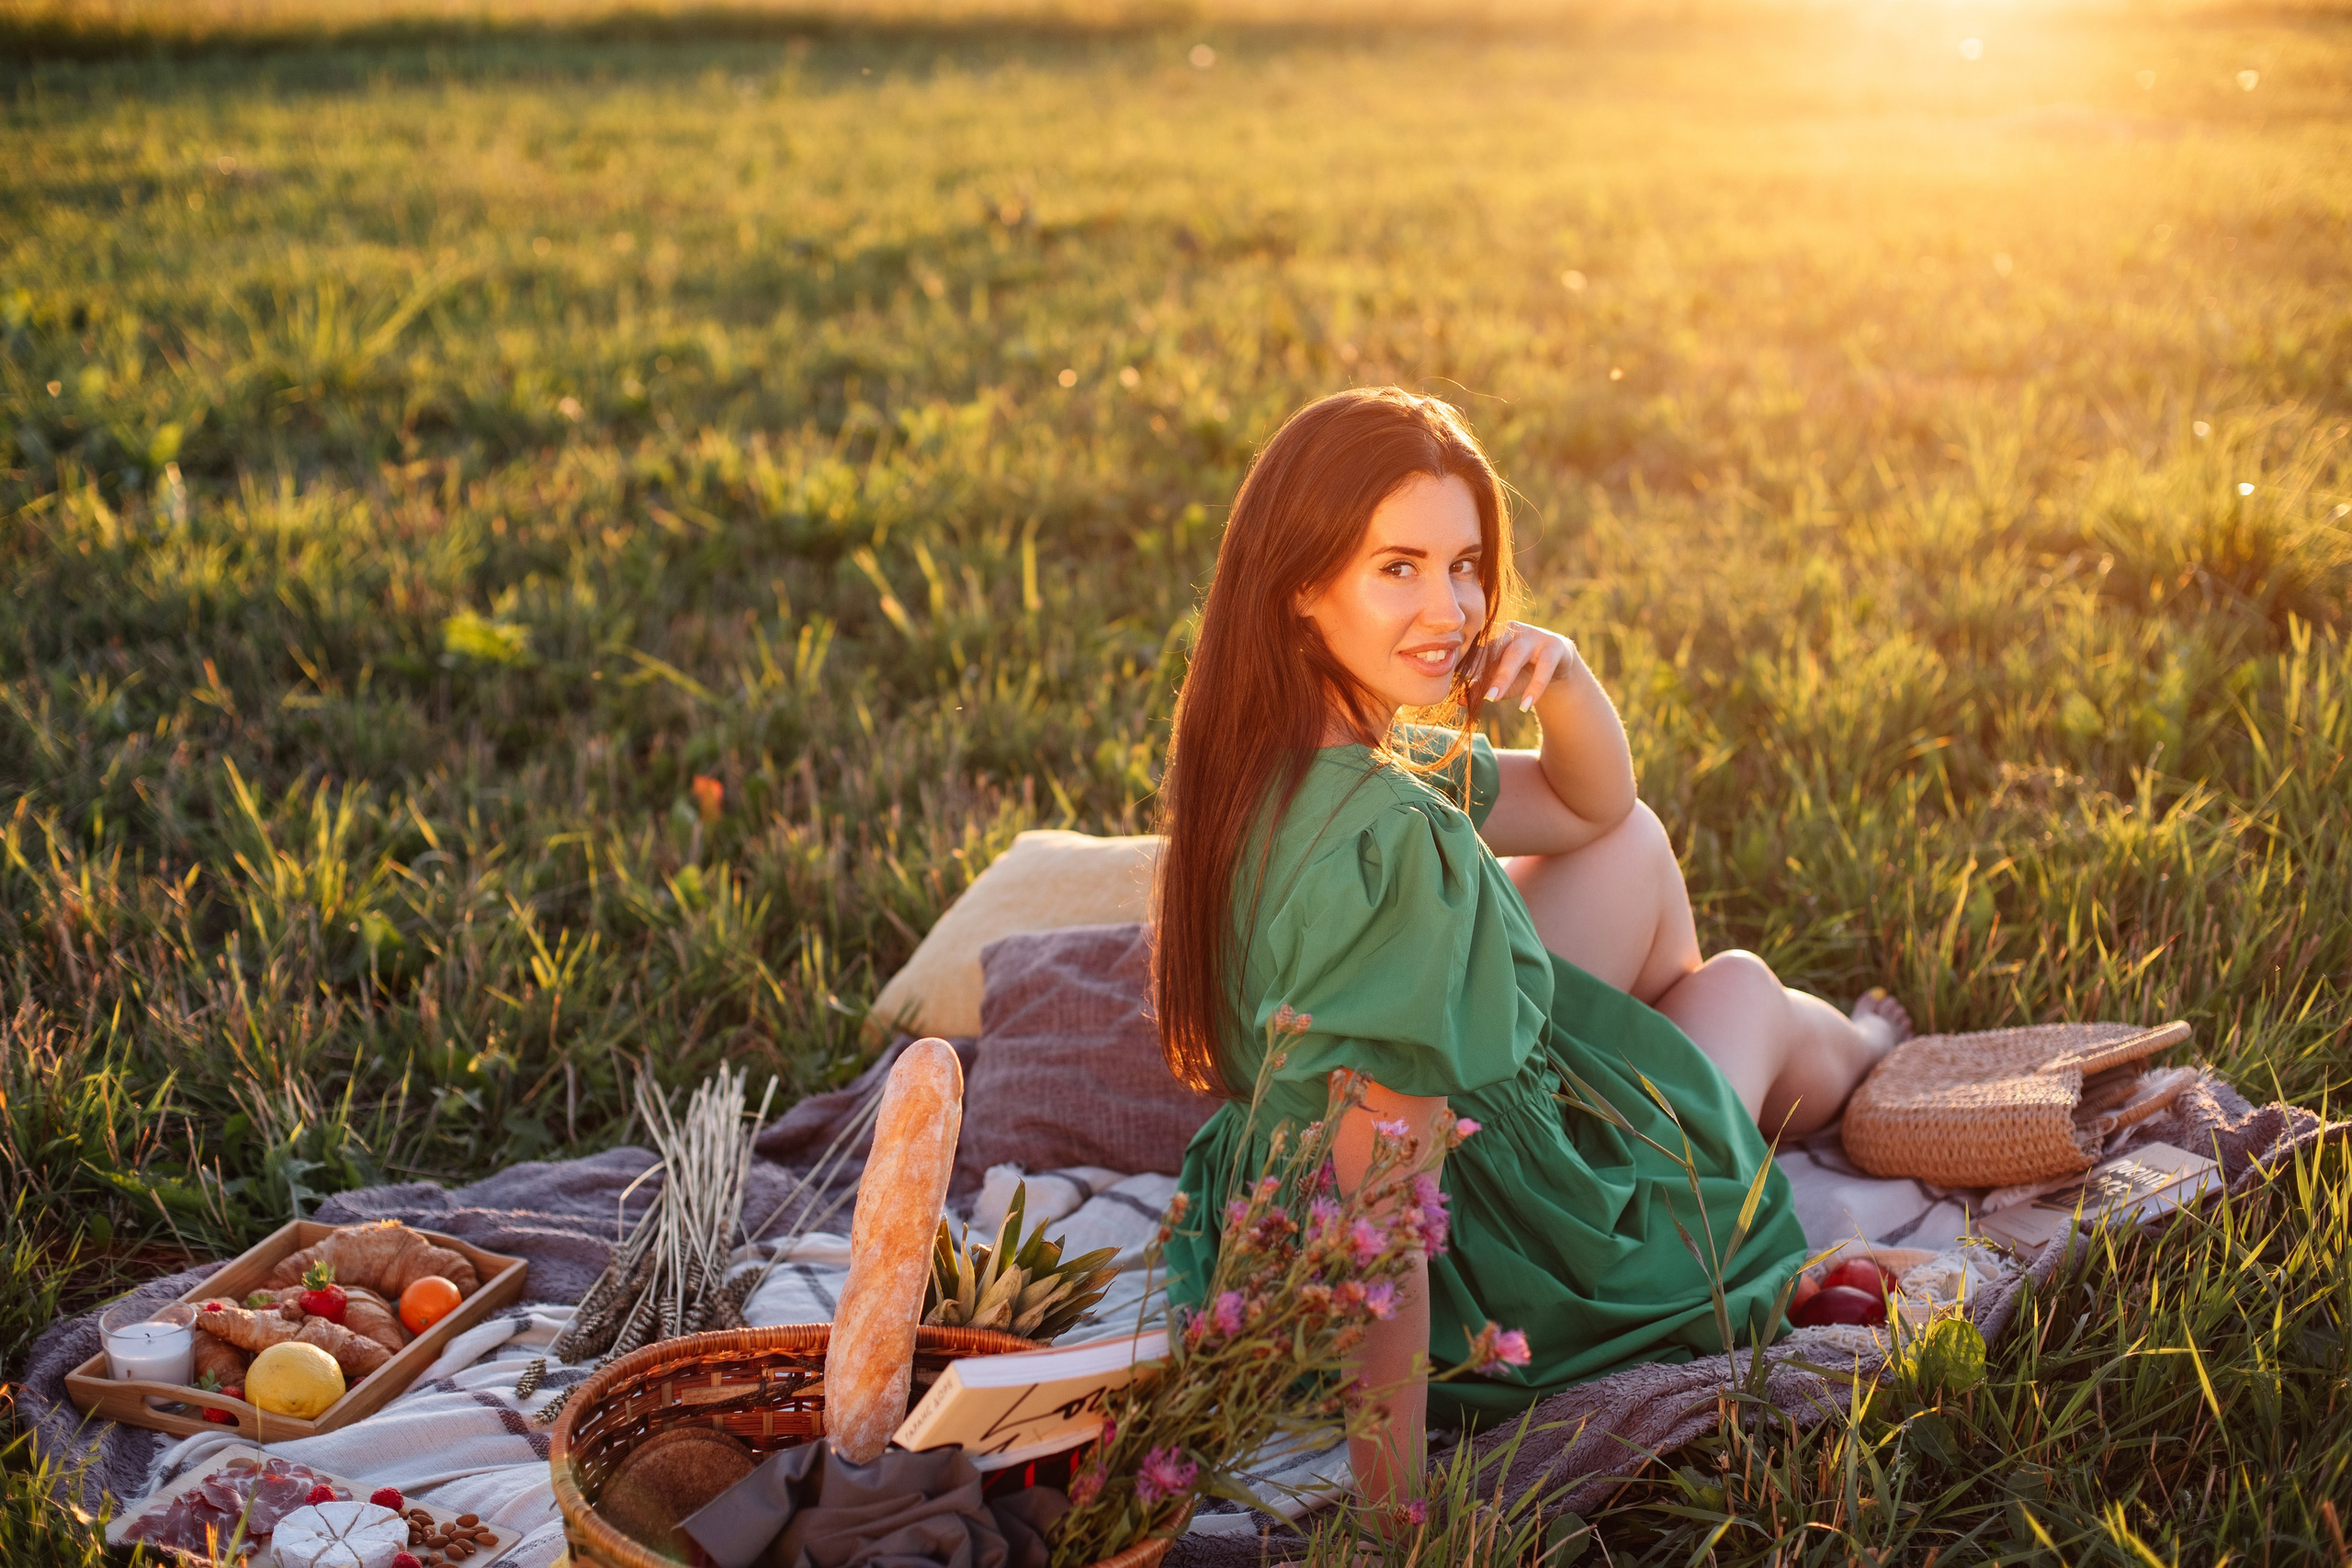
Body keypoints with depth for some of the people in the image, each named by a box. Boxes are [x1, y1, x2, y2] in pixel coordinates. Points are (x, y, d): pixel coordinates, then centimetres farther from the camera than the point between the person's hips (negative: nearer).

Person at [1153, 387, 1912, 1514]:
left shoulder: (1259, 758, -7)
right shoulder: (1398, 840, -37)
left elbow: (1591, 806, 7)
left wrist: (1561, 674, -13)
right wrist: (1393, 1511, -30)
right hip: (1488, 1298, -7)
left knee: (1634, 847, 17)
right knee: (1745, 990, 21)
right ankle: (1855, 1055, 61)